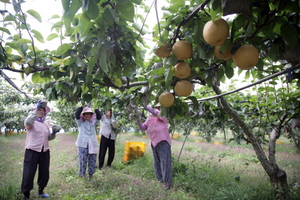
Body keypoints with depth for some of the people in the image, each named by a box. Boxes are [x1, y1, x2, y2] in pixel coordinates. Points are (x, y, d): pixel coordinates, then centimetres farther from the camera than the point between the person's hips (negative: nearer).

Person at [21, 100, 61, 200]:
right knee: (29, 173, -2)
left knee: (44, 173, 13)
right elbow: (28, 122, -28)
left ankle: (41, 191, 32)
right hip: (32, 151, -6)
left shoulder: (46, 124, 16)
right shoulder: (32, 122, -2)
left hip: (45, 151, 6)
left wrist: (54, 133, 1)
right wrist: (36, 109, -30)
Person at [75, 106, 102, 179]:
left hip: (92, 144, 3)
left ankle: (91, 173, 25)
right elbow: (77, 115, -15)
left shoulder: (93, 122, 9)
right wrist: (81, 107, -24)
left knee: (92, 160, 9)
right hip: (83, 144, -3)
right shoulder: (80, 122, 2)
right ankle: (82, 173, 15)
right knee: (82, 159, -2)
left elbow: (99, 117, -5)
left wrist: (96, 109, -19)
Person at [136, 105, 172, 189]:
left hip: (163, 141, -7)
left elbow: (154, 112, -25)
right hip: (154, 142, 8)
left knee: (165, 161, -8)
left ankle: (167, 181, -4)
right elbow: (143, 128, 9)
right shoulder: (149, 118, 15)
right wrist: (138, 119, -6)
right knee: (156, 162, 13)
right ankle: (160, 179, 23)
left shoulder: (162, 115, -5)